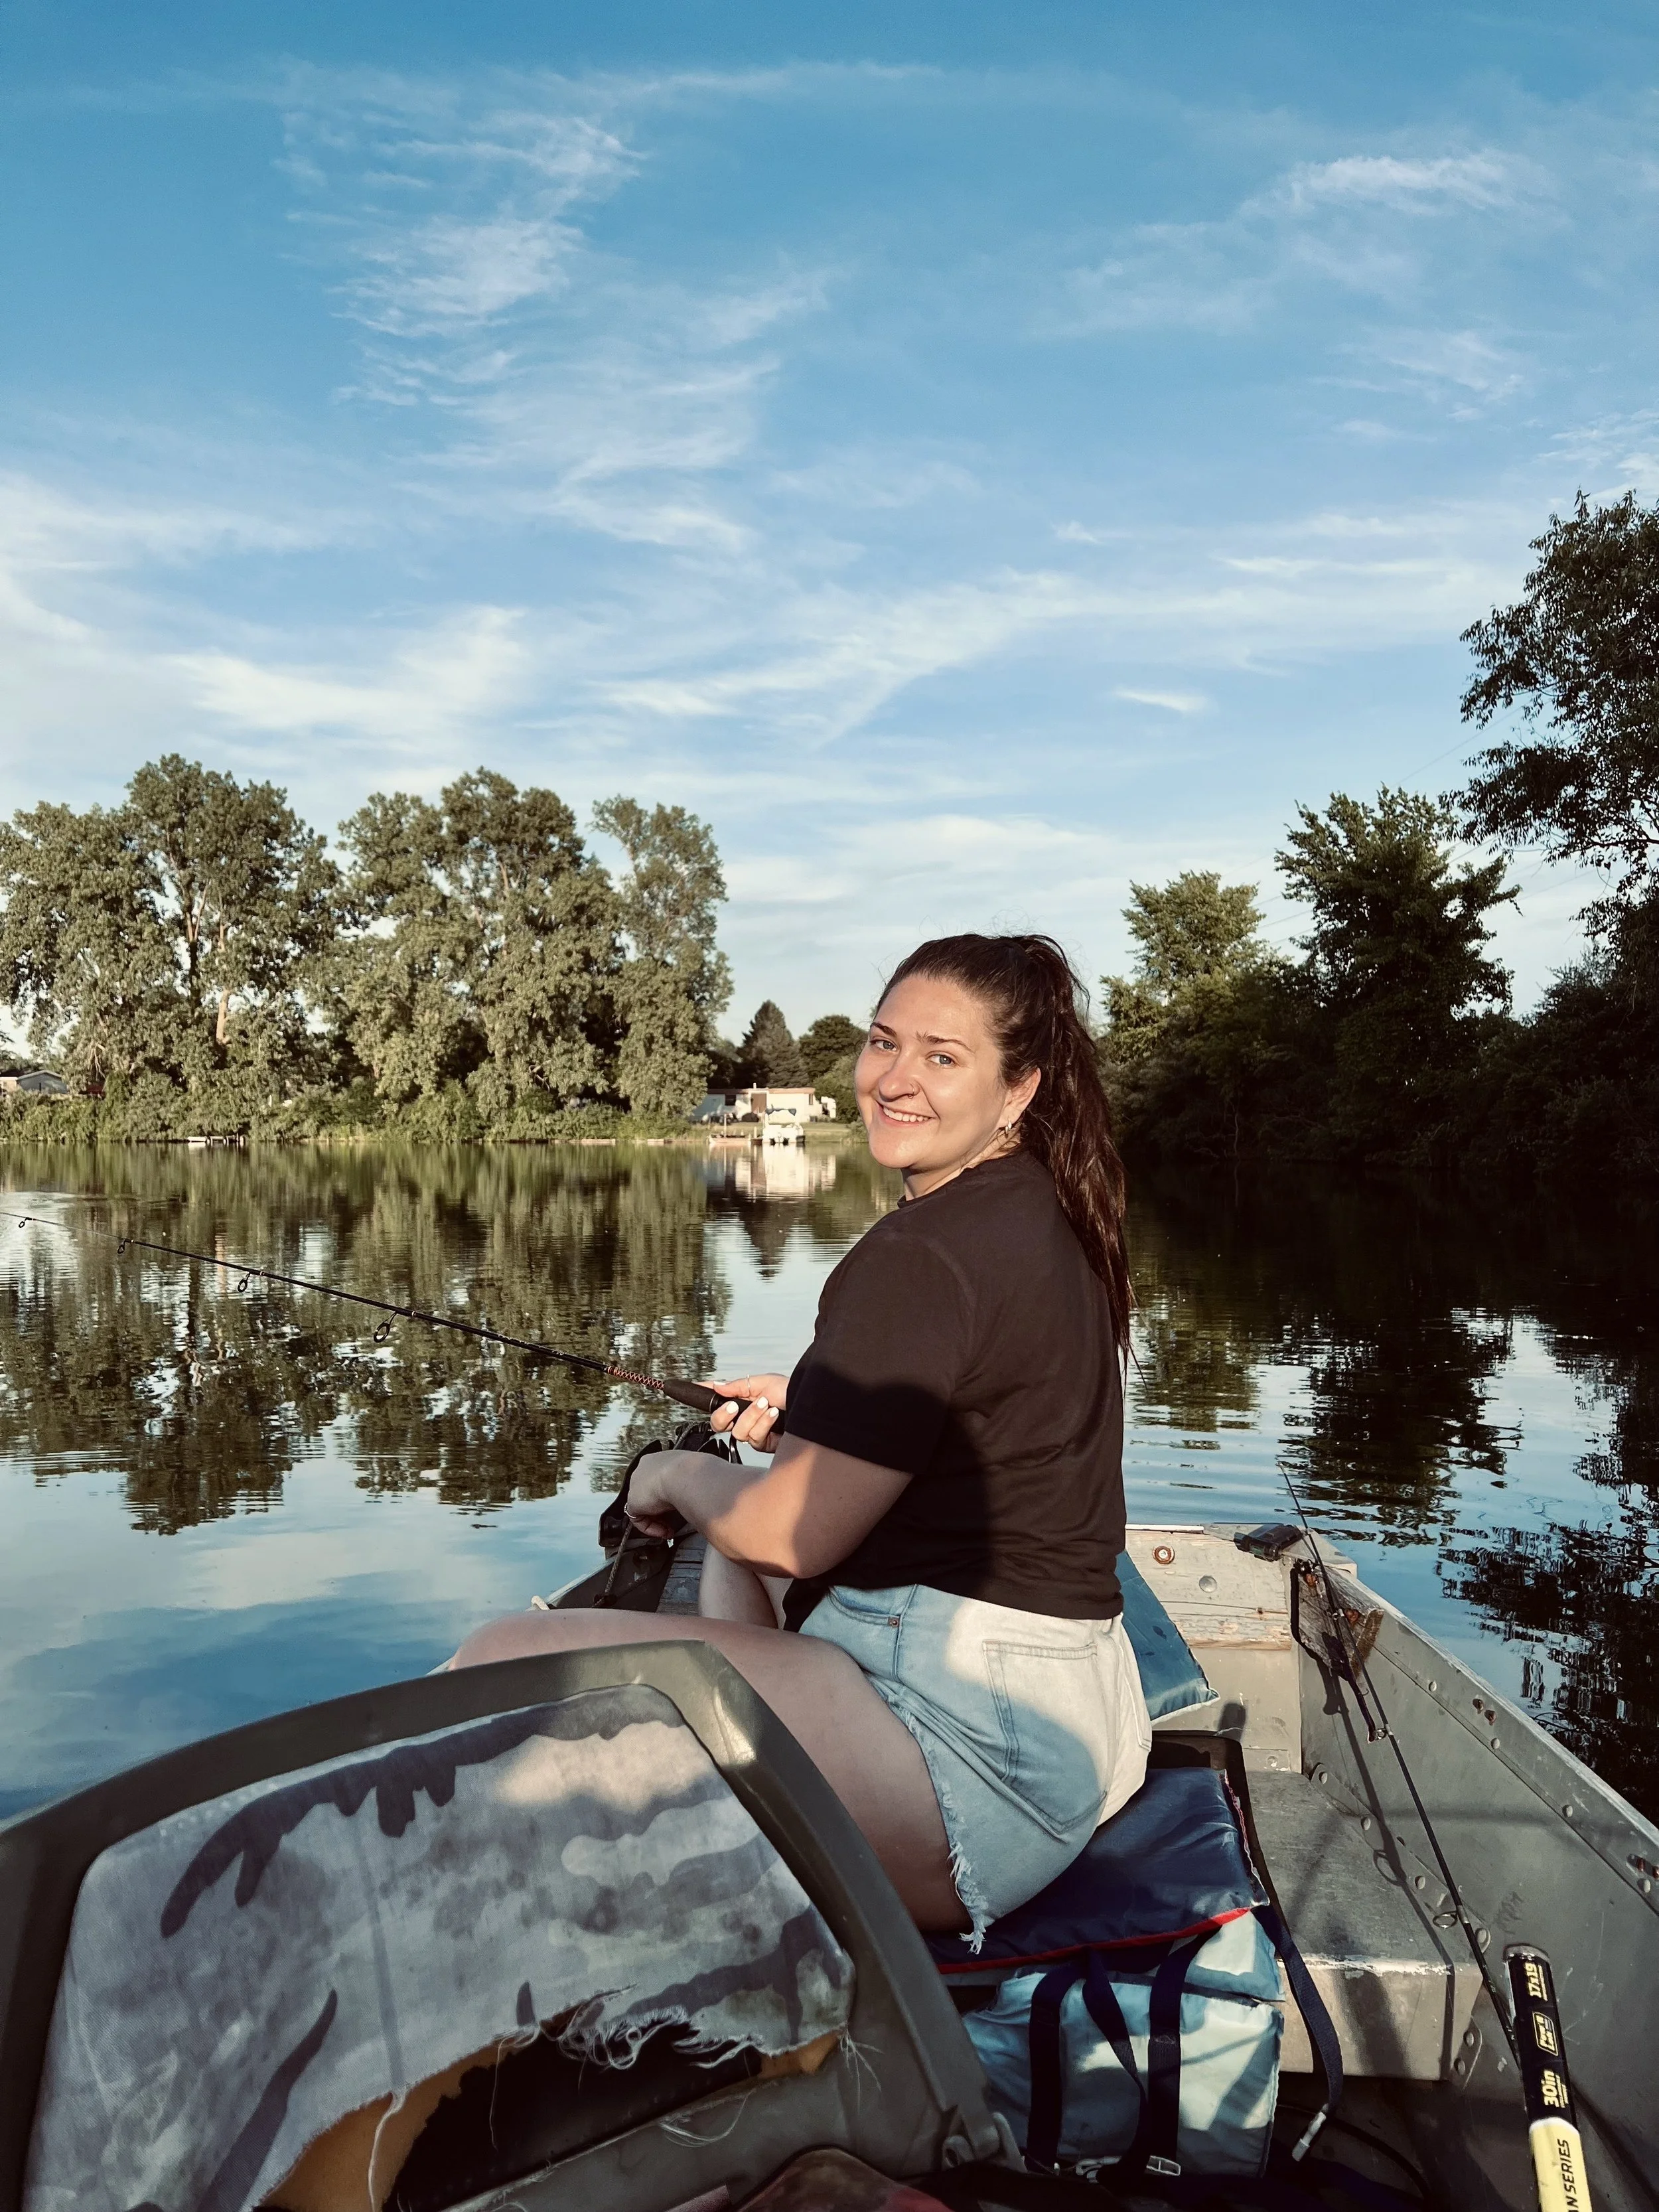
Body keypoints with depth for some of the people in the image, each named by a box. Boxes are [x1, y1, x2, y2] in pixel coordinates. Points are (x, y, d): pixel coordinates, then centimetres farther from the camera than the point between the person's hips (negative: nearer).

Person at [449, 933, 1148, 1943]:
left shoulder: (926, 1255, -21)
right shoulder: (1046, 1220, 10)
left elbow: (791, 1533, -17)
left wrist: (678, 1474, 3)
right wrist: (815, 1414, 16)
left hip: (973, 1754, -11)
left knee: (505, 1664, -15)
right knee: (733, 1544, 34)